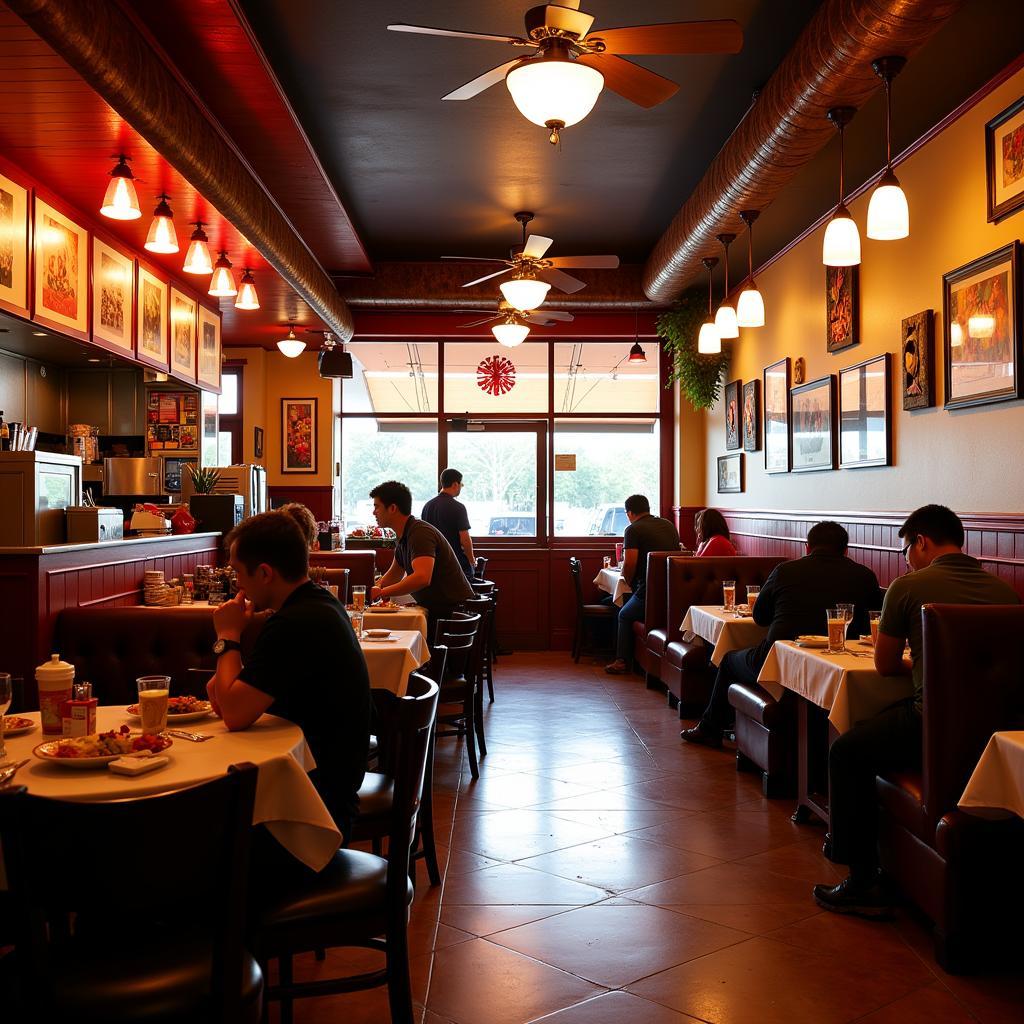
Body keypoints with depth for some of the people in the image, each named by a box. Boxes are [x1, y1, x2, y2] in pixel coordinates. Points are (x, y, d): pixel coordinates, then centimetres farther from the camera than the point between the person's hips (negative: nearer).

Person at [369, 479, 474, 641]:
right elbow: (394, 574, 27)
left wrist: (381, 592, -27)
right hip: (436, 611, 9)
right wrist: (372, 590, 9)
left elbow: (422, 578, -33)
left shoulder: (420, 533, -19)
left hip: (453, 612, -9)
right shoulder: (404, 537, 12)